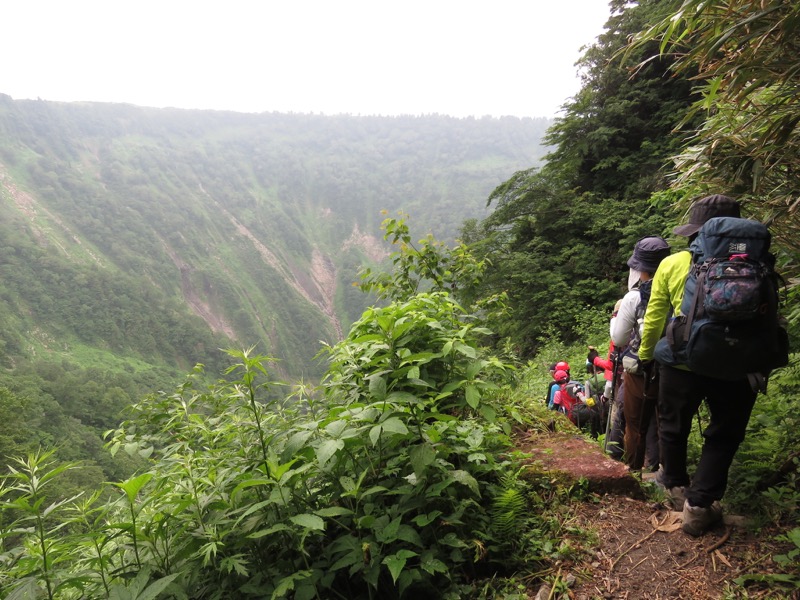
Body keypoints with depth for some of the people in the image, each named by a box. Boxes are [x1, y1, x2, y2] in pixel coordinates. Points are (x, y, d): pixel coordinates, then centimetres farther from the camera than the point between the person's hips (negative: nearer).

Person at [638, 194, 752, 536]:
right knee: (723, 437, 15)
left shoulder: (672, 264, -3)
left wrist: (645, 355, 15)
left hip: (682, 363, 0)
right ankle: (699, 505, 13)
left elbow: (654, 317, 1)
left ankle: (676, 483, 40)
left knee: (673, 426, 22)